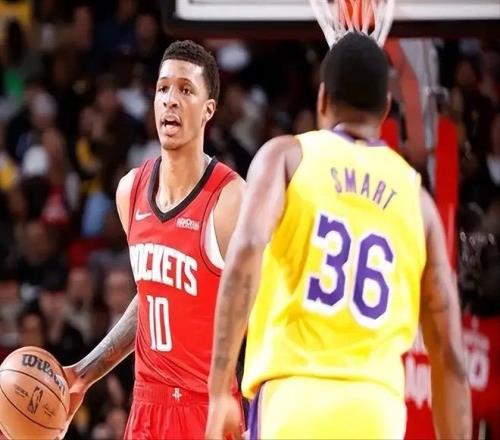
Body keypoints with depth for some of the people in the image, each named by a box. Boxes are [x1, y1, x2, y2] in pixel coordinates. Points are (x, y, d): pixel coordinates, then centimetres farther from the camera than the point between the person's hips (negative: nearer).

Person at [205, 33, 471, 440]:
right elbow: (450, 354, 15)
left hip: (295, 398, -2)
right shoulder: (416, 197, 17)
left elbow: (247, 247, -11)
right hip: (376, 405, 2)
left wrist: (220, 390, -11)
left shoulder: (287, 155, 10)